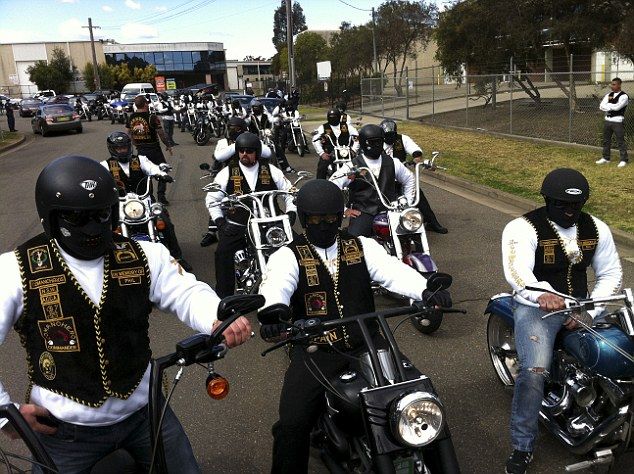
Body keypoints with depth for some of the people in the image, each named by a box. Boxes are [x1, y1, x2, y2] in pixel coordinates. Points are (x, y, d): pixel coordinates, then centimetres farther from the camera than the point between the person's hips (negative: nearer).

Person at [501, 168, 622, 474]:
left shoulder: (596, 228, 7)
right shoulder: (522, 228, -12)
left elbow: (610, 273, 9)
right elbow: (516, 271, -28)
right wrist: (543, 295, -50)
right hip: (536, 307, -5)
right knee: (534, 372, -26)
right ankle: (522, 447, -10)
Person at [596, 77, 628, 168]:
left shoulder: (624, 96, -10)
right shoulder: (609, 95, 10)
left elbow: (617, 107, -22)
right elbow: (601, 106, 0)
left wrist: (607, 104, -7)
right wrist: (612, 107, -14)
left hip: (618, 121, -7)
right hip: (607, 120, 7)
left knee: (620, 141, -3)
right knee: (606, 140, 14)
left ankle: (623, 160, 2)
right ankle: (606, 158, 25)